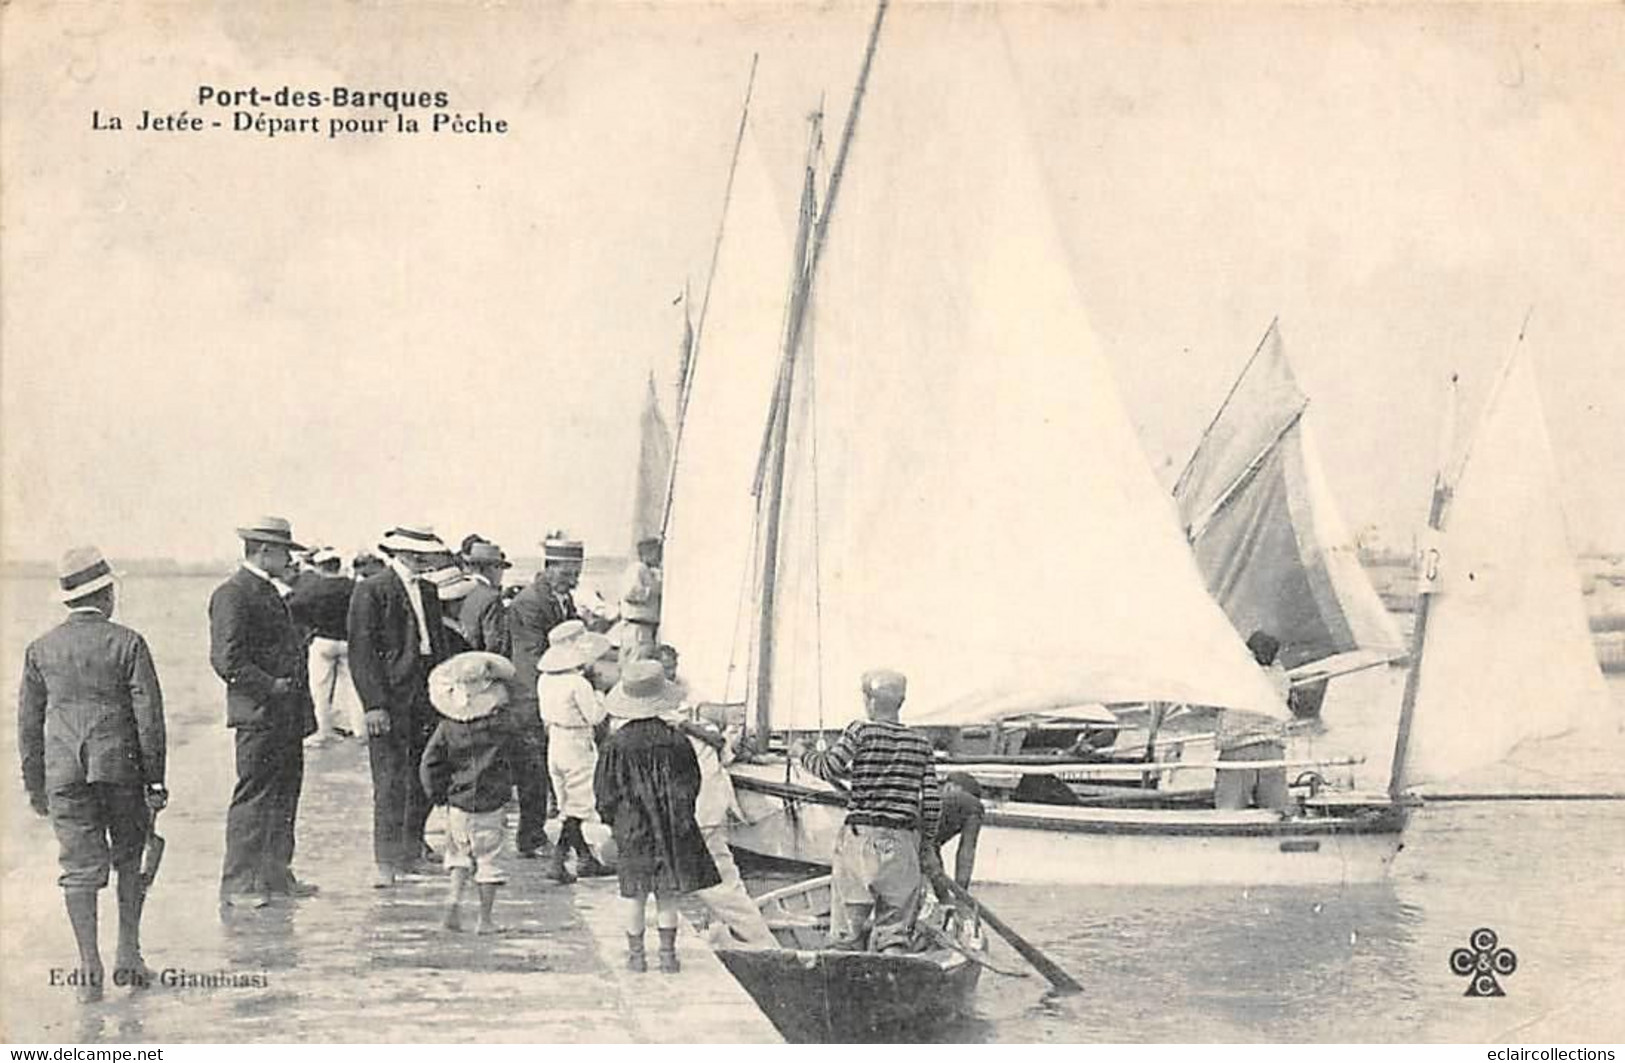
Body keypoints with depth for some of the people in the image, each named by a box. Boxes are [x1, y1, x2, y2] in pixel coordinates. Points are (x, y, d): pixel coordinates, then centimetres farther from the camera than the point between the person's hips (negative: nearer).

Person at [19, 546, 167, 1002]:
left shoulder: (40, 649, 5)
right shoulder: (127, 643, -4)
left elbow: (29, 721, 9)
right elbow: (149, 716, -6)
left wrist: (35, 786, 16)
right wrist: (155, 779, 0)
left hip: (64, 772, 2)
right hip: (120, 766, -2)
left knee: (80, 867, 3)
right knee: (131, 860, 15)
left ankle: (89, 969, -1)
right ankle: (128, 954, 12)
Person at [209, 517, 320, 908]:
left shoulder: (270, 593, 19)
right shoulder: (233, 595, -12)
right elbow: (227, 660, -19)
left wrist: (301, 708, 17)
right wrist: (271, 686, -18)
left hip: (286, 716, 10)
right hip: (259, 715, -10)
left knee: (284, 796, 13)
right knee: (253, 798, -7)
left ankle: (276, 875, 22)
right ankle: (237, 884, -2)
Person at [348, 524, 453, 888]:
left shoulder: (429, 591, 16)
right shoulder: (371, 591, -7)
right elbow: (361, 651, -11)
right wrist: (374, 704, -18)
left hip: (427, 699, 7)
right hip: (390, 698, -7)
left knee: (423, 781, 10)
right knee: (390, 783, -7)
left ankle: (411, 851, 22)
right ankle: (386, 863, -3)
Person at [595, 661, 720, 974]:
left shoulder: (616, 744, -10)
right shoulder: (676, 741, -6)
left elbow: (606, 795, -4)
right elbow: (691, 786, 3)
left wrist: (613, 821, 12)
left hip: (632, 830, -1)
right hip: (672, 830, 1)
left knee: (635, 895, 8)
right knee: (667, 895, 8)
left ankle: (636, 955, 13)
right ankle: (668, 954, 10)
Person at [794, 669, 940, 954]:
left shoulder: (861, 731, -3)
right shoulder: (920, 743, 8)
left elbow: (828, 768, -8)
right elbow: (932, 802, 6)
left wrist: (803, 753, 11)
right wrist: (926, 839, 18)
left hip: (861, 836, -3)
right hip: (903, 841, 3)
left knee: (848, 932, 4)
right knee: (895, 932, 5)